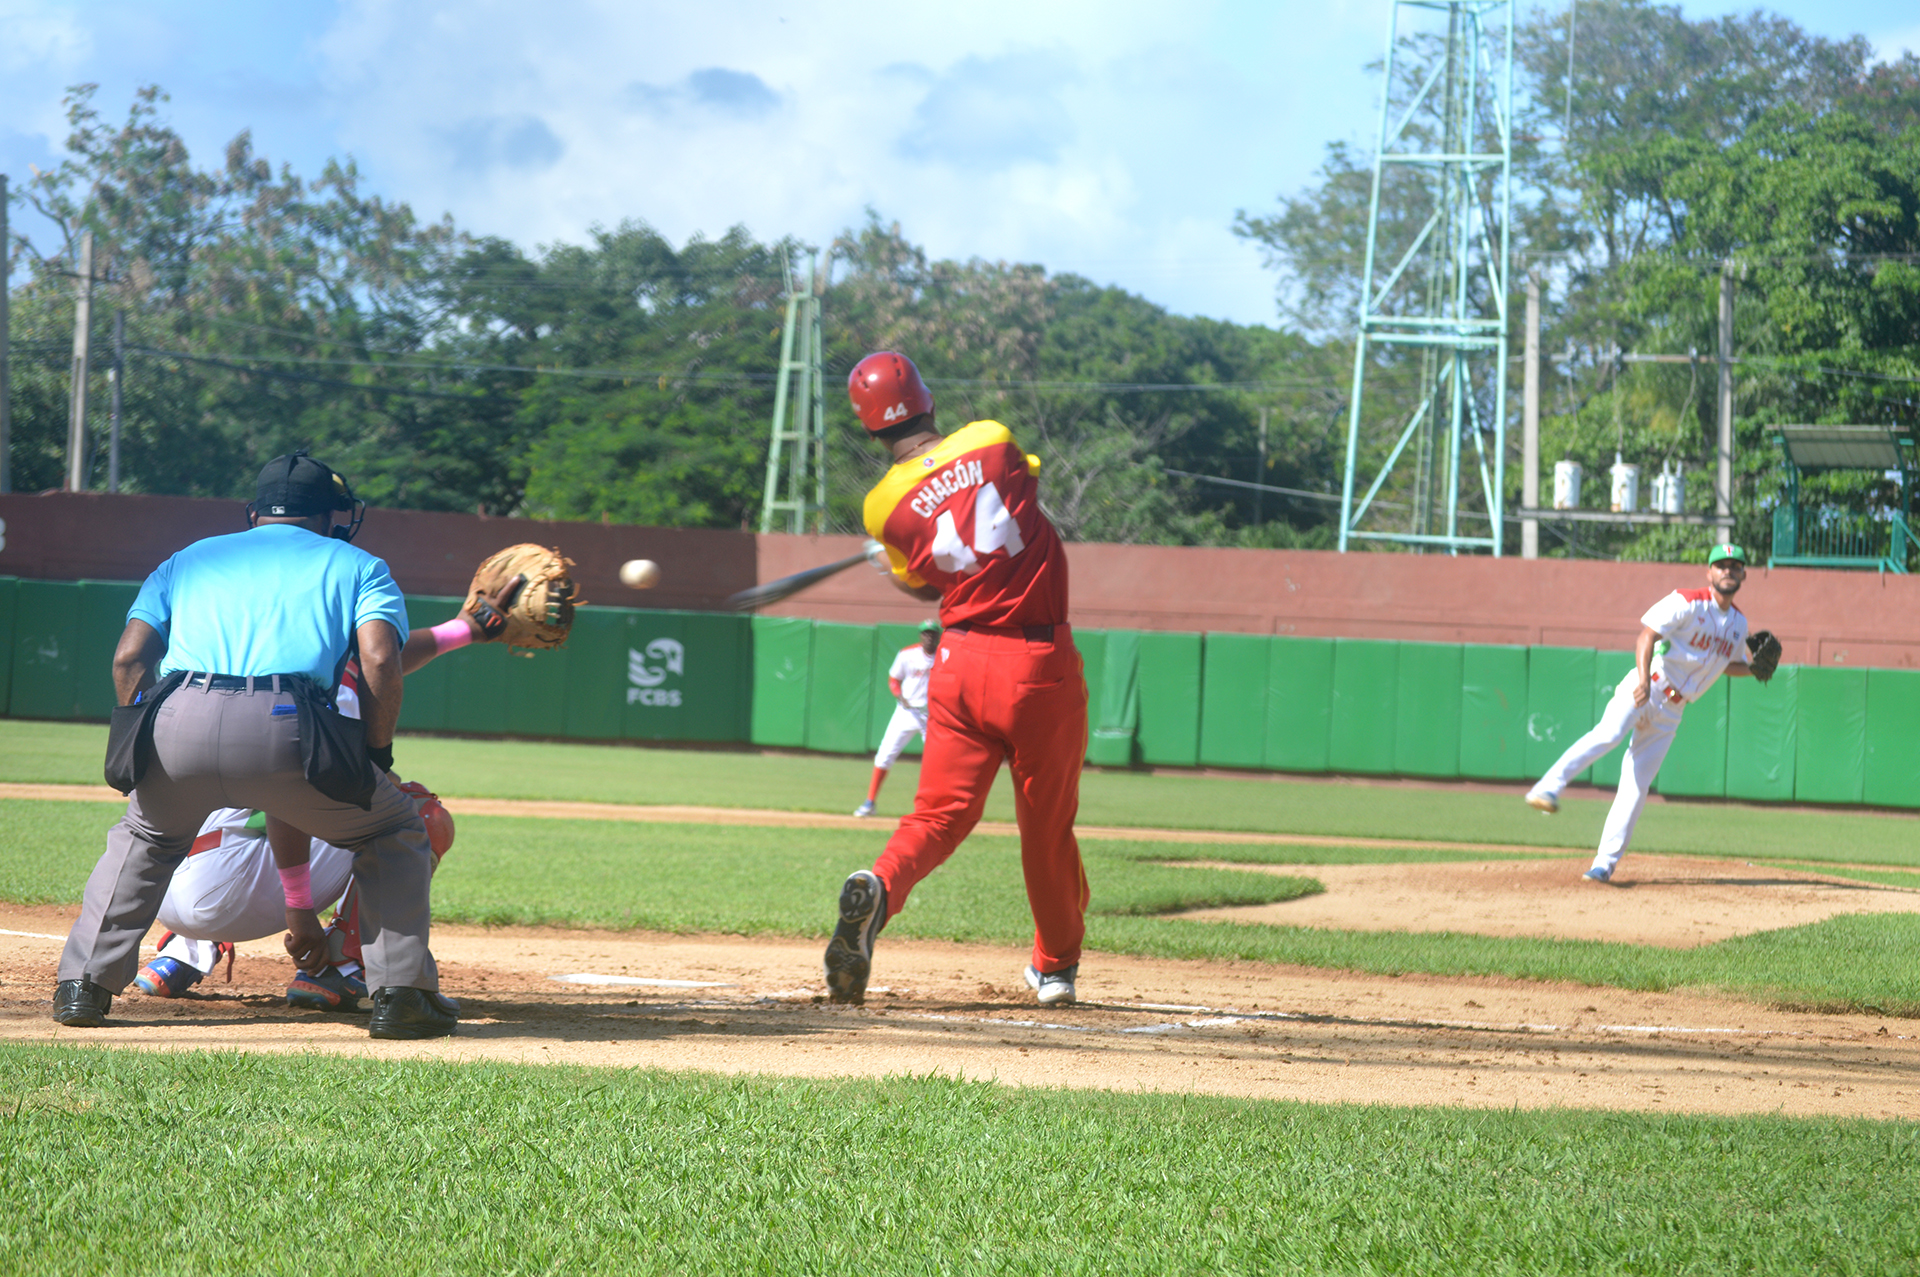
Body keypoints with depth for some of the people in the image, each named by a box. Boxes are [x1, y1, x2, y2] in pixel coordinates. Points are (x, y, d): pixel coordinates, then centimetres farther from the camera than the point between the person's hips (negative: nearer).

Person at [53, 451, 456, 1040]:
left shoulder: (189, 558, 32)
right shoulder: (357, 566, 25)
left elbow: (129, 657, 18)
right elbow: (379, 660, 5)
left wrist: (149, 749, 25)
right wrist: (378, 757, 15)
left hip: (179, 723, 3)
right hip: (285, 727, -3)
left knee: (142, 840, 33)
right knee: (394, 832, 21)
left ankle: (83, 986, 22)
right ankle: (401, 993, 10)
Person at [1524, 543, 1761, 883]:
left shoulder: (1739, 623, 14)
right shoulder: (1687, 603, -7)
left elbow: (1732, 664, 29)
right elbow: (1647, 635, -16)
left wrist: (1756, 670, 7)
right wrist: (1643, 679, -31)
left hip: (1670, 712, 5)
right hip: (1644, 690, -5)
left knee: (1636, 787, -1)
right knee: (1609, 733, -34)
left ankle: (1606, 862, -1)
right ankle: (1549, 788, -42)